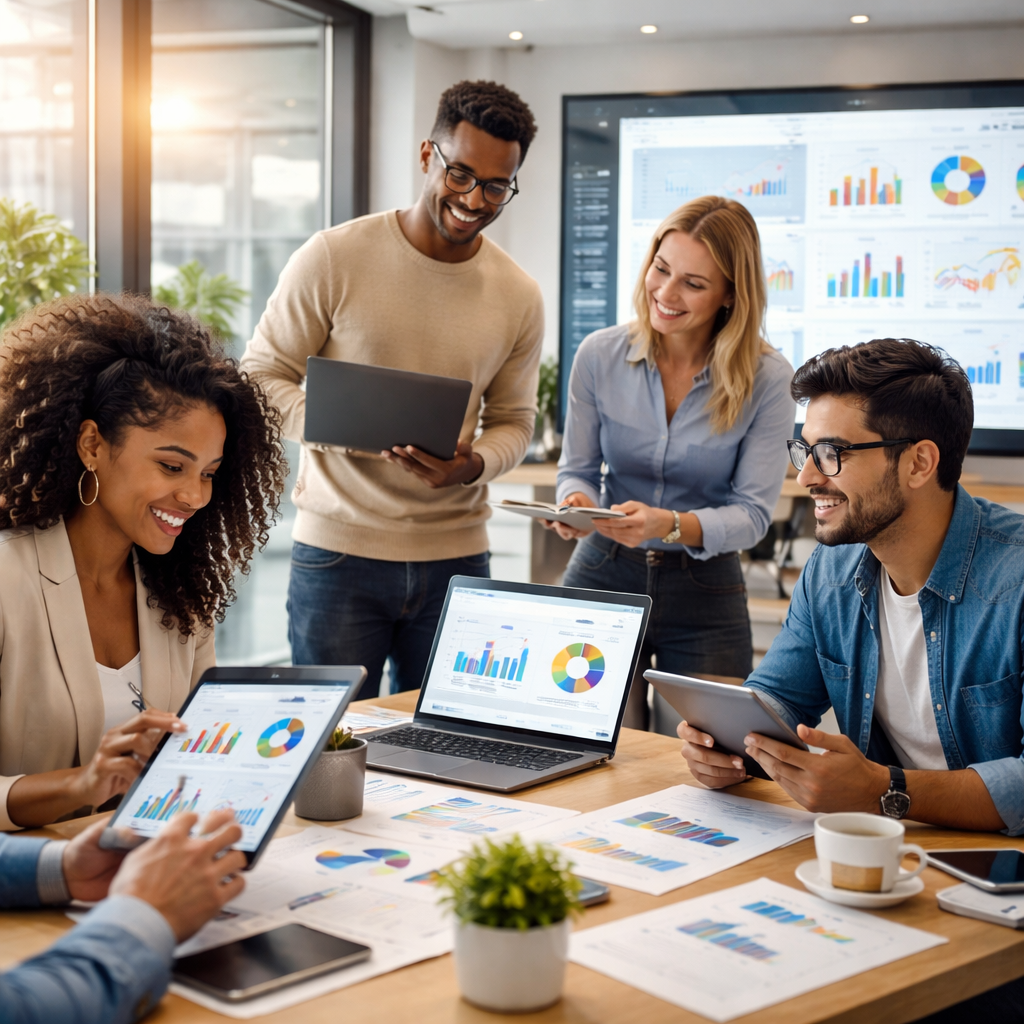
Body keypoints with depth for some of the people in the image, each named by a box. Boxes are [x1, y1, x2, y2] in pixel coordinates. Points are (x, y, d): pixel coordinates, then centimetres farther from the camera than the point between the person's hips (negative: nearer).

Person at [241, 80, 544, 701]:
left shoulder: (519, 298, 5)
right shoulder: (333, 259, -5)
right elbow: (262, 376, -2)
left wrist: (474, 464, -10)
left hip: (456, 556, 3)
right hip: (339, 550, -3)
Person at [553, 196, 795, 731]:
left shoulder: (767, 380, -10)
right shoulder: (600, 355, -3)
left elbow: (752, 514, -11)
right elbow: (576, 469, 6)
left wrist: (672, 525, -29)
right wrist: (576, 502, -18)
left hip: (705, 592, -1)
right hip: (601, 578, 1)